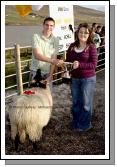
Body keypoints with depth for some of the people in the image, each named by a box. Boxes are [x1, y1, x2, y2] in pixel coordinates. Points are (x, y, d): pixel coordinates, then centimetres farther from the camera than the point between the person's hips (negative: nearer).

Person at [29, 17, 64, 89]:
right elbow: (37, 55, -19)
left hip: (47, 73, 2)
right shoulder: (36, 37, -9)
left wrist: (50, 75, -8)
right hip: (35, 71, -2)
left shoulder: (55, 40, -3)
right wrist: (52, 60, -32)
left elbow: (54, 59, -3)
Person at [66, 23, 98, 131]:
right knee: (75, 101, 18)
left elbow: (94, 64, -17)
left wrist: (79, 65, -29)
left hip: (88, 79, -4)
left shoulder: (91, 47, -11)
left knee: (86, 102, 8)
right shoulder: (72, 46, 3)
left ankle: (85, 124, 27)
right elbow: (67, 60, 9)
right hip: (74, 78, 5)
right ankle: (76, 121, 37)